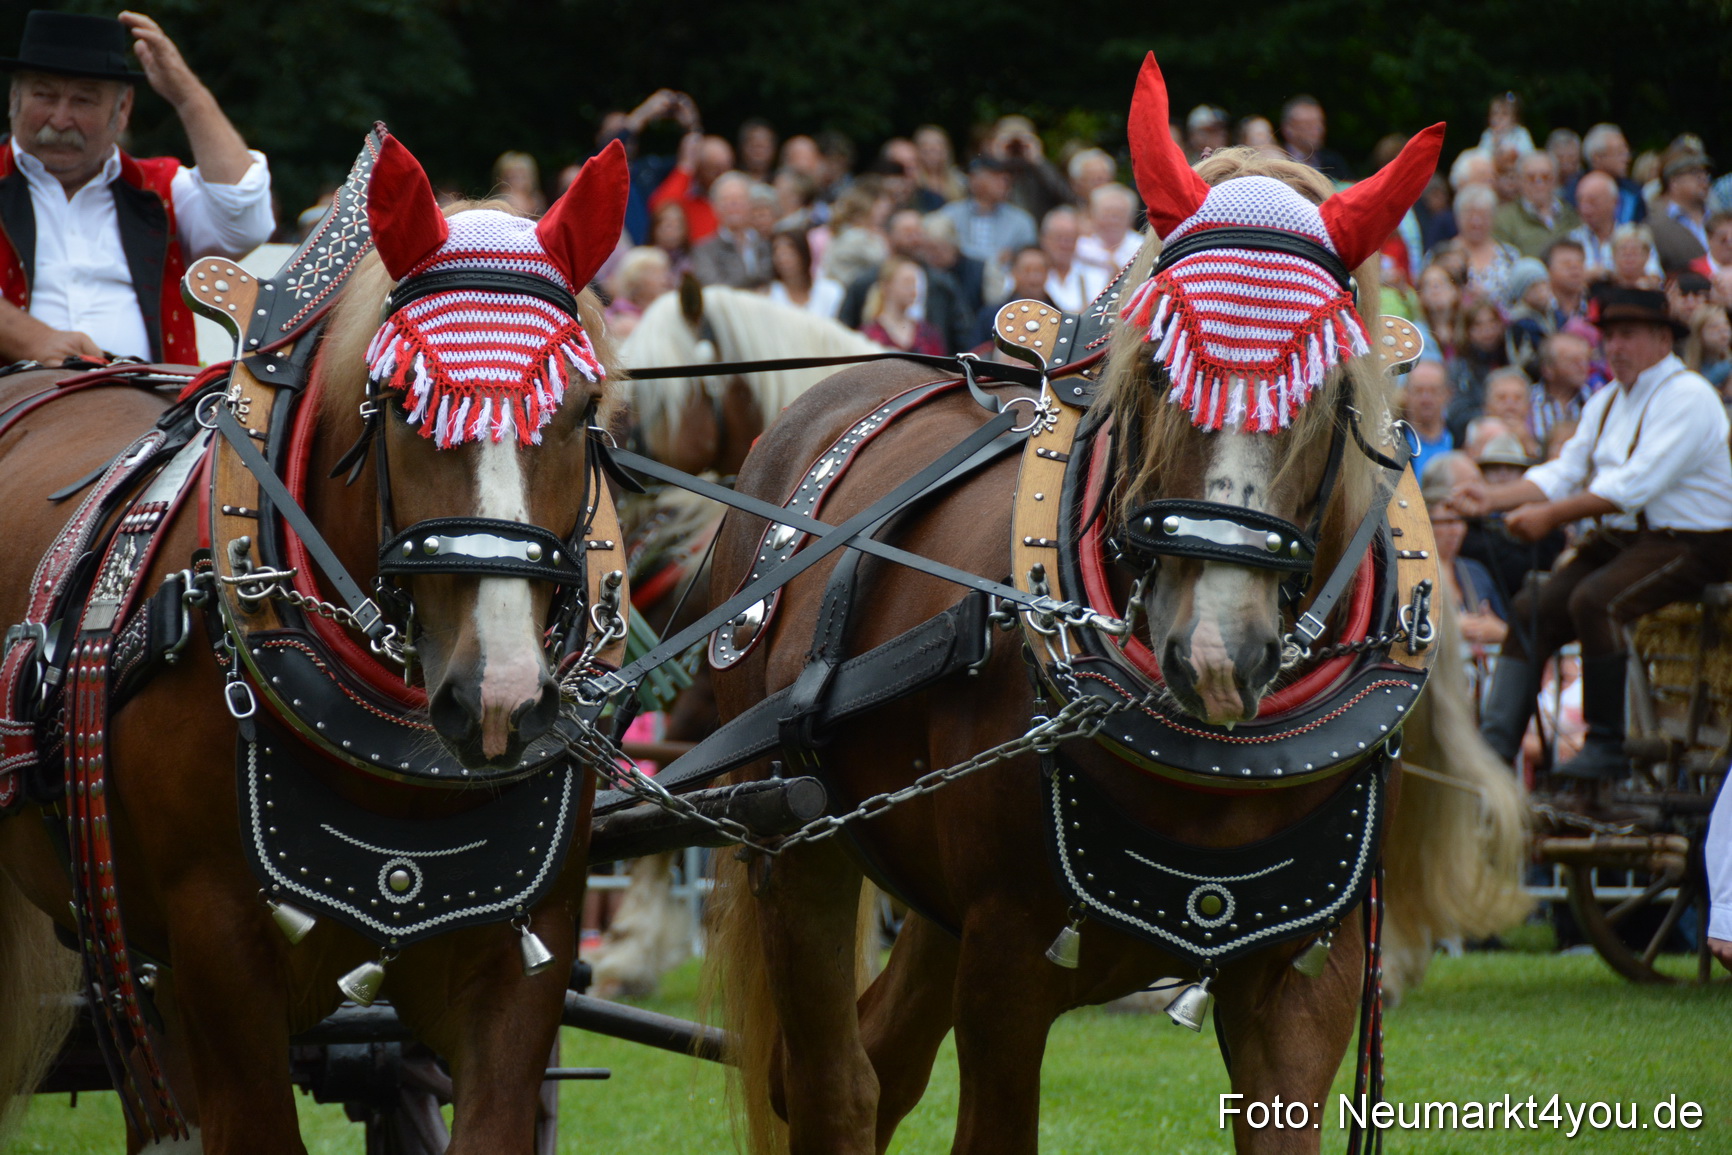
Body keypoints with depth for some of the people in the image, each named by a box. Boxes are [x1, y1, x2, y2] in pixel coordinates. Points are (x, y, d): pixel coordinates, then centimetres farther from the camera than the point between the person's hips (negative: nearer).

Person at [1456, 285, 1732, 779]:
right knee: (1532, 607, -7)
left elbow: (1635, 485, -22)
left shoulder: (1686, 397, -12)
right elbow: (1563, 473, 13)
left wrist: (1551, 516, -25)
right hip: (1616, 539, 9)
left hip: (1686, 546, -9)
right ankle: (1496, 744, -12)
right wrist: (1492, 497, -4)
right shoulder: (1606, 402, 17)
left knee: (1595, 600, -30)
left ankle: (1609, 748, -23)